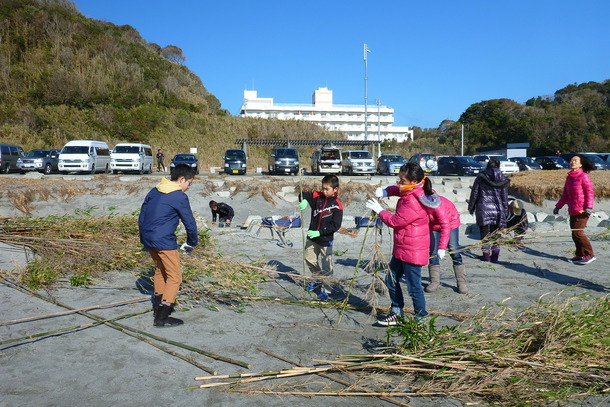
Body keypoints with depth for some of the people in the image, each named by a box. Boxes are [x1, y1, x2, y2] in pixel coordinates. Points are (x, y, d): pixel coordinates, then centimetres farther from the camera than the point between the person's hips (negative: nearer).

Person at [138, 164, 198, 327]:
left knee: (160, 270, 26)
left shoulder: (154, 191, 13)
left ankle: (158, 306, 36)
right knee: (174, 277, 0)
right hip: (164, 242, -8)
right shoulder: (179, 197, -10)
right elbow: (190, 223, -8)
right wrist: (191, 243, 8)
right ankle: (162, 317, -3)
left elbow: (141, 217, 17)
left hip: (148, 240, 8)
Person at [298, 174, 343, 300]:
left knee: (326, 267, 1)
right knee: (310, 260, 20)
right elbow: (303, 194, 9)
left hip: (326, 240, -5)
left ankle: (325, 290, 15)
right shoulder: (317, 196, -2)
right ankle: (318, 280, 41)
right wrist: (304, 200, -16)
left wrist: (319, 232, -24)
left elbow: (335, 225, -19)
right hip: (312, 237, 6)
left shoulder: (337, 205, -15)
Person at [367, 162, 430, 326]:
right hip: (401, 249, 11)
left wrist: (379, 210, -9)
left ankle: (420, 318, 18)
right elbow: (397, 190, 25)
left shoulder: (414, 202, -26)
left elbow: (395, 221, -22)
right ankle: (397, 313, 31)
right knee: (391, 280, 17)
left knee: (414, 286, 1)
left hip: (413, 251, -11)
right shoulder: (409, 194, 5)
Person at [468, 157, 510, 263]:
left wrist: (471, 207, 11)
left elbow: (474, 193, 0)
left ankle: (486, 255, 5)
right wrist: (505, 211, 14)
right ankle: (495, 255, 12)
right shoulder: (502, 178, 2)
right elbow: (505, 196, 6)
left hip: (483, 209, -2)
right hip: (497, 210, 2)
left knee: (484, 232, 4)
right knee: (495, 232, 10)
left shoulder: (481, 177, -4)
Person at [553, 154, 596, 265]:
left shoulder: (584, 176, -8)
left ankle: (589, 255, 3)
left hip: (582, 210, -8)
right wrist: (558, 206, 18)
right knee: (574, 233, 11)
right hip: (572, 210, 8)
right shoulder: (569, 177, 14)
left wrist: (589, 207, -21)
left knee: (577, 233, -9)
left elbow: (590, 193, -11)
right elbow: (565, 194, 20)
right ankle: (580, 255, 22)